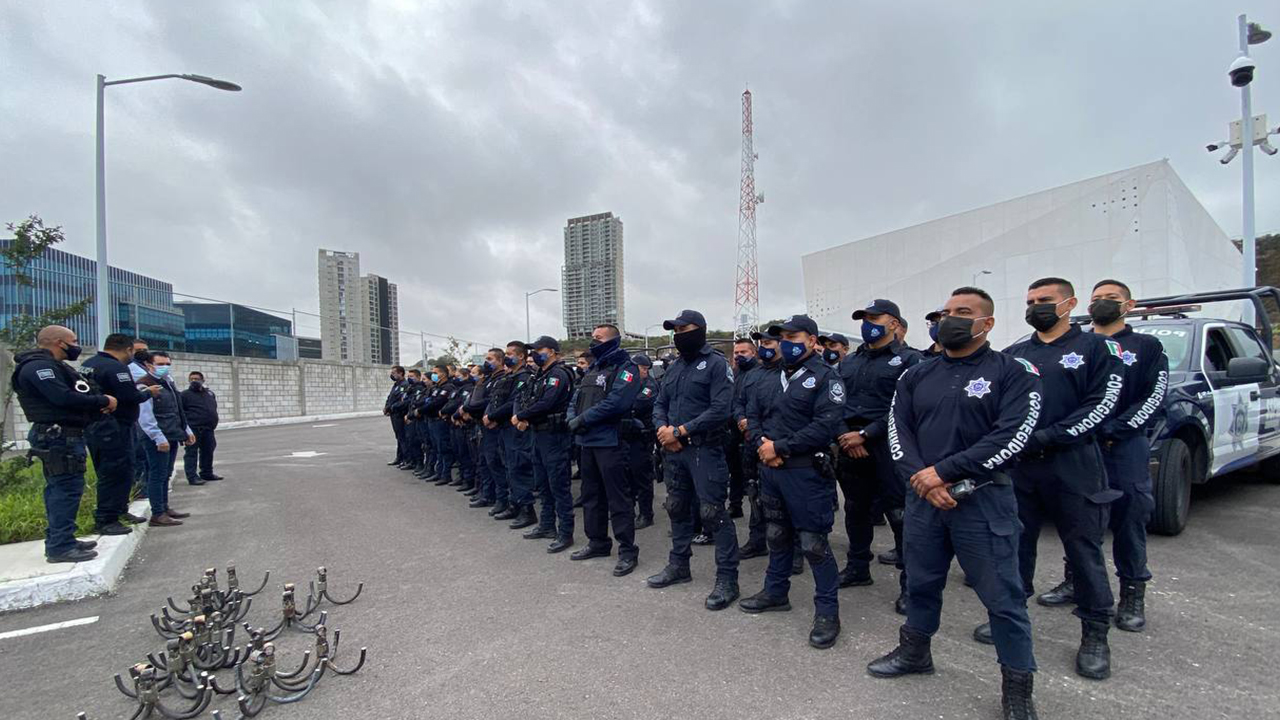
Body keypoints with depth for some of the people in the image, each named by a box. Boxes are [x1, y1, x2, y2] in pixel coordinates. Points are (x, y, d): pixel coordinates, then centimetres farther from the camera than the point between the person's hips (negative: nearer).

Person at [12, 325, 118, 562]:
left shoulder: (50, 366, 19)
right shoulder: (39, 366, -14)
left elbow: (72, 394, 16)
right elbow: (64, 398, -25)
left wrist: (99, 405, 0)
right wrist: (103, 401, -15)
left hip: (60, 435, 11)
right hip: (59, 436, -11)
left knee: (59, 488, 15)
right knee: (67, 488, -10)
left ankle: (58, 540, 23)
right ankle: (60, 547, -7)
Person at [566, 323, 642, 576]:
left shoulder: (625, 368, -8)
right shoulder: (591, 369, 19)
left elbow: (616, 402, -22)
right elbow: (575, 399, 17)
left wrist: (583, 419, -17)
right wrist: (573, 418, -5)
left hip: (610, 441, -9)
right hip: (587, 441, 9)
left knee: (618, 498, -4)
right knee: (591, 494, 16)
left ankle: (628, 551, 4)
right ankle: (598, 542, 30)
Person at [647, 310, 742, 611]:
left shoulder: (716, 364, -8)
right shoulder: (674, 367, 14)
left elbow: (721, 411, -18)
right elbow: (659, 404, 16)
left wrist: (680, 431, -17)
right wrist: (663, 428, -6)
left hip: (705, 450, -8)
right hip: (673, 450, 8)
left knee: (713, 513, -6)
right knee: (677, 508, 17)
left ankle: (727, 579, 5)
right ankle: (679, 565, 32)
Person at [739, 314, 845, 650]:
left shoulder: (825, 376, -9)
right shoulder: (774, 376, 14)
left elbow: (826, 425, -20)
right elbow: (753, 412, 14)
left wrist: (781, 447, -19)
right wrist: (761, 443, -5)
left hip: (806, 472, -7)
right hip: (770, 468, 8)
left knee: (813, 542, -2)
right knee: (777, 534, 19)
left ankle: (827, 610, 12)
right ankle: (776, 592, 35)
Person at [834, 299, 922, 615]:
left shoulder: (908, 360, -3)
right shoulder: (849, 362, 15)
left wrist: (865, 434, -16)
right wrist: (846, 436, -5)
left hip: (888, 449, -6)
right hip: (850, 447, 6)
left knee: (899, 515, -3)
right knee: (855, 510, 15)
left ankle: (910, 583, 10)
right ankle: (857, 568, 31)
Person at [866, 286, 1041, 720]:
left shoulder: (1014, 373, -4)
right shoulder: (916, 376, 9)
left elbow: (1010, 437, -15)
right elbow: (899, 432, 4)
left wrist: (943, 472, -19)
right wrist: (921, 480, -13)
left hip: (984, 499, -4)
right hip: (923, 497, 5)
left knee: (1002, 595, 4)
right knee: (920, 582, 18)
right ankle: (914, 652, 38)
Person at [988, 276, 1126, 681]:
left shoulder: (1096, 348, 2)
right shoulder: (1013, 355, 13)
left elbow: (1101, 404, -9)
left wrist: (1046, 437, -16)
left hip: (1072, 465, -4)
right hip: (1017, 466, 4)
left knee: (1084, 550, 5)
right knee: (1015, 544, 11)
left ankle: (1095, 635, 19)